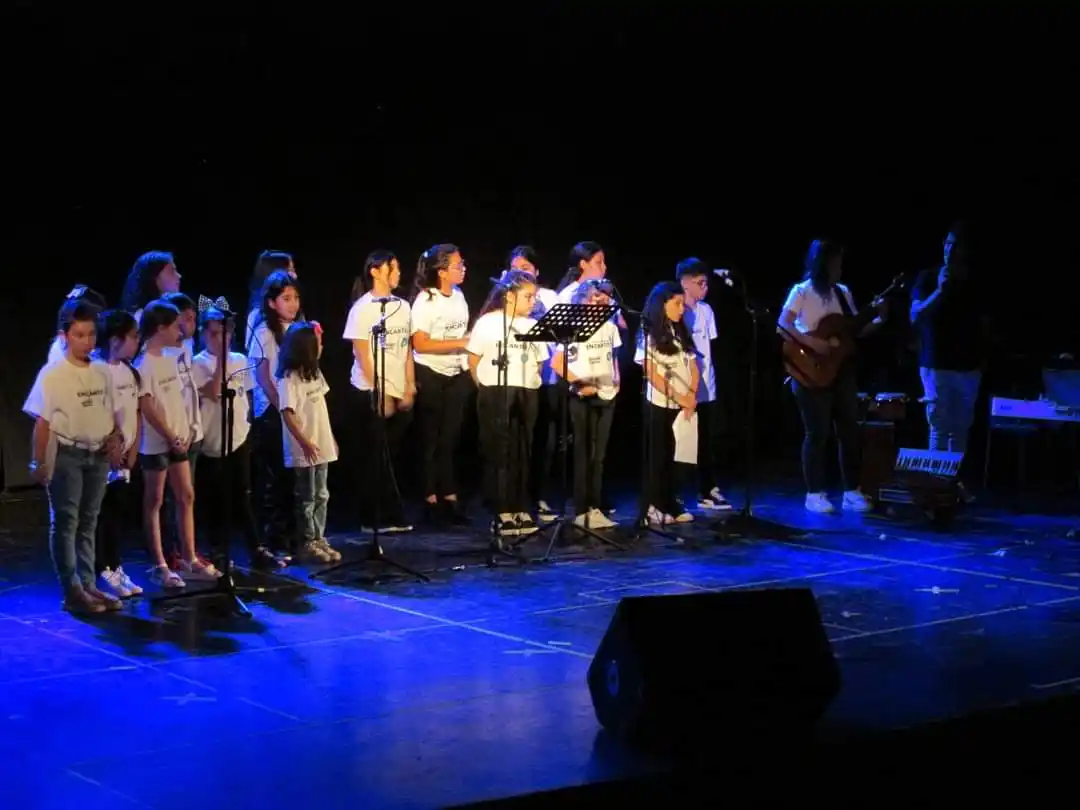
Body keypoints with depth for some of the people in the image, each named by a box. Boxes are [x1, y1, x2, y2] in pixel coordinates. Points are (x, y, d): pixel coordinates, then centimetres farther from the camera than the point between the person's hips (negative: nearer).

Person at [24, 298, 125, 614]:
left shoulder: (102, 372, 7)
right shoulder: (52, 374, -10)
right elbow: (43, 422, -10)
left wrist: (115, 439, 0)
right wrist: (39, 462, -11)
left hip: (98, 455, 6)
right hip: (66, 455, -6)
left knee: (89, 522, 11)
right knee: (65, 523, -2)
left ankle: (88, 585, 16)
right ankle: (72, 592, -1)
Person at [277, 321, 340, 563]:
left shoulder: (315, 373, 11)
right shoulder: (289, 378, -16)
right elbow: (288, 413, -20)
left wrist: (331, 438, 18)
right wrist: (304, 442, -25)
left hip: (322, 446, 8)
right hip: (304, 450, -8)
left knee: (321, 496, 12)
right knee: (306, 498, 0)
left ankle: (319, 539, 19)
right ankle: (307, 543, 8)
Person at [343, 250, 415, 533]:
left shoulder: (403, 306, 10)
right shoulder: (362, 308, -7)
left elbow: (407, 350, 12)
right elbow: (362, 355, -9)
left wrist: (409, 389, 4)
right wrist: (380, 393, -13)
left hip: (400, 392, 5)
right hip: (372, 392, -5)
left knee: (392, 456, 6)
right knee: (376, 457, -1)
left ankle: (390, 516, 13)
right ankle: (374, 518, 6)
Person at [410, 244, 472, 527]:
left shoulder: (458, 296, 7)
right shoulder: (425, 301, -13)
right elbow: (420, 344, -18)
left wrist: (470, 367, 7)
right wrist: (460, 343, -21)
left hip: (457, 374, 5)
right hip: (430, 376, -5)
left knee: (450, 439, 8)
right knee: (431, 440, 4)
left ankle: (449, 498, 13)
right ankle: (431, 500, 11)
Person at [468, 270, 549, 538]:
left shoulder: (533, 326, 10)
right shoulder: (488, 322, -2)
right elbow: (473, 362, -1)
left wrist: (527, 384, 6)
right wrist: (488, 390, 2)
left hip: (526, 395, 4)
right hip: (495, 395, -4)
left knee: (522, 453, 5)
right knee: (498, 452, -3)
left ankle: (520, 510, 10)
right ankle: (502, 512, -1)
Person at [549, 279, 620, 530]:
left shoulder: (610, 327, 7)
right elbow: (556, 363, -13)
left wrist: (617, 379, 6)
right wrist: (579, 384, -17)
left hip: (607, 396, 6)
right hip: (583, 398, -6)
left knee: (599, 455, 9)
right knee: (583, 454, -1)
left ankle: (595, 508, 13)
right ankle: (582, 511, 3)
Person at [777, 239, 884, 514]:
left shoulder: (843, 292, 11)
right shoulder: (802, 291, -5)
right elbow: (783, 324, -14)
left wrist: (878, 320, -4)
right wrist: (812, 342, -23)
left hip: (841, 369, 6)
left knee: (850, 432, 6)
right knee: (817, 433, -4)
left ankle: (852, 492, 13)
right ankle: (815, 494, 3)